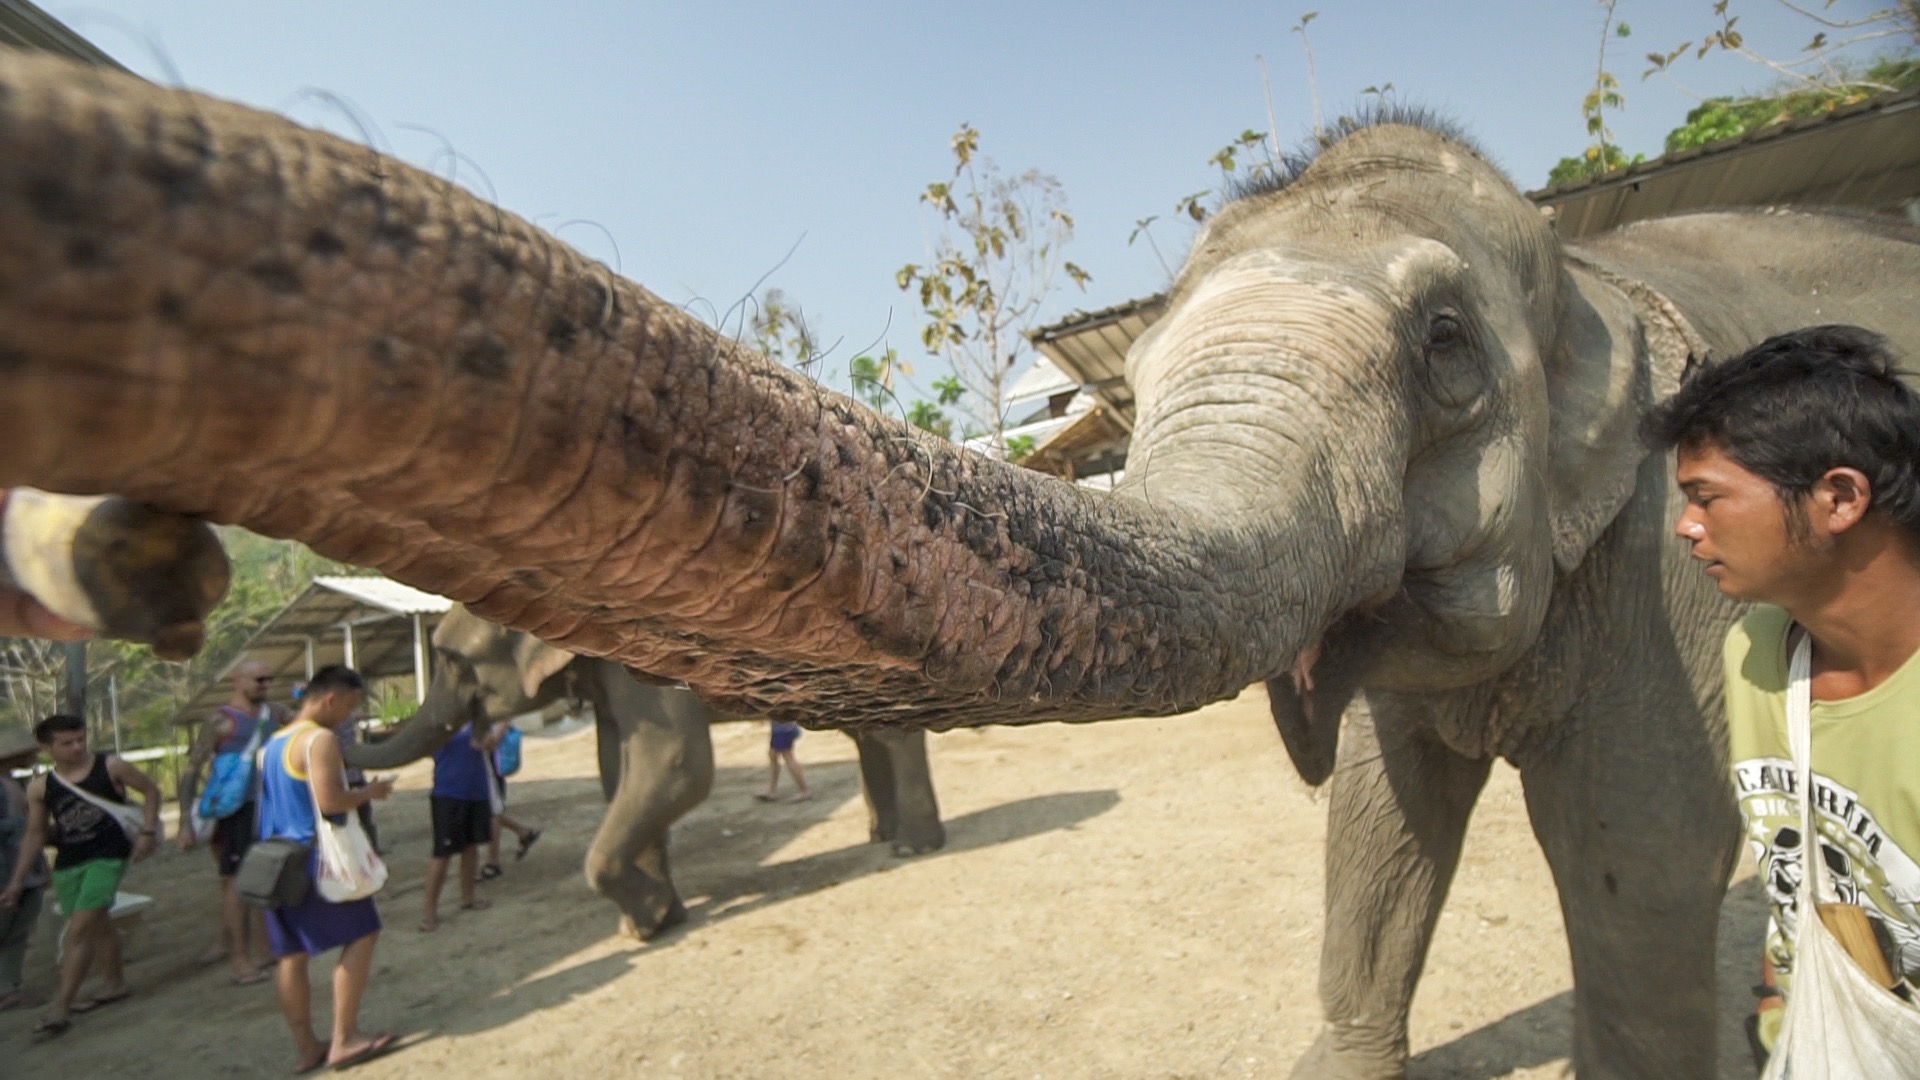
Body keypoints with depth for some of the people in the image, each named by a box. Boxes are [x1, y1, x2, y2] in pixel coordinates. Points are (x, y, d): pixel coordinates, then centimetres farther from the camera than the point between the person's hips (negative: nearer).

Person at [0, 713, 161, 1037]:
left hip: (108, 856, -4)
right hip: (67, 863, 4)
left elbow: (151, 790, 3)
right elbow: (35, 834, 9)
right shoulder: (39, 787, 0)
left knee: (78, 930, -9)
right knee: (98, 925, 19)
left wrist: (147, 832, -7)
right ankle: (113, 984, 37)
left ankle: (61, 1008, -3)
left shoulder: (110, 767, -8)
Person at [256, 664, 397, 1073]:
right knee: (361, 935, 1)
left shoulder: (272, 743, 15)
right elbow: (329, 801, -23)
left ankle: (305, 1046, 18)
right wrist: (369, 793, -8)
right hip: (313, 859, -9)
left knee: (291, 954, 11)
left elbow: (269, 800, 21)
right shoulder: (321, 739, -15)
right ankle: (344, 1039, 1)